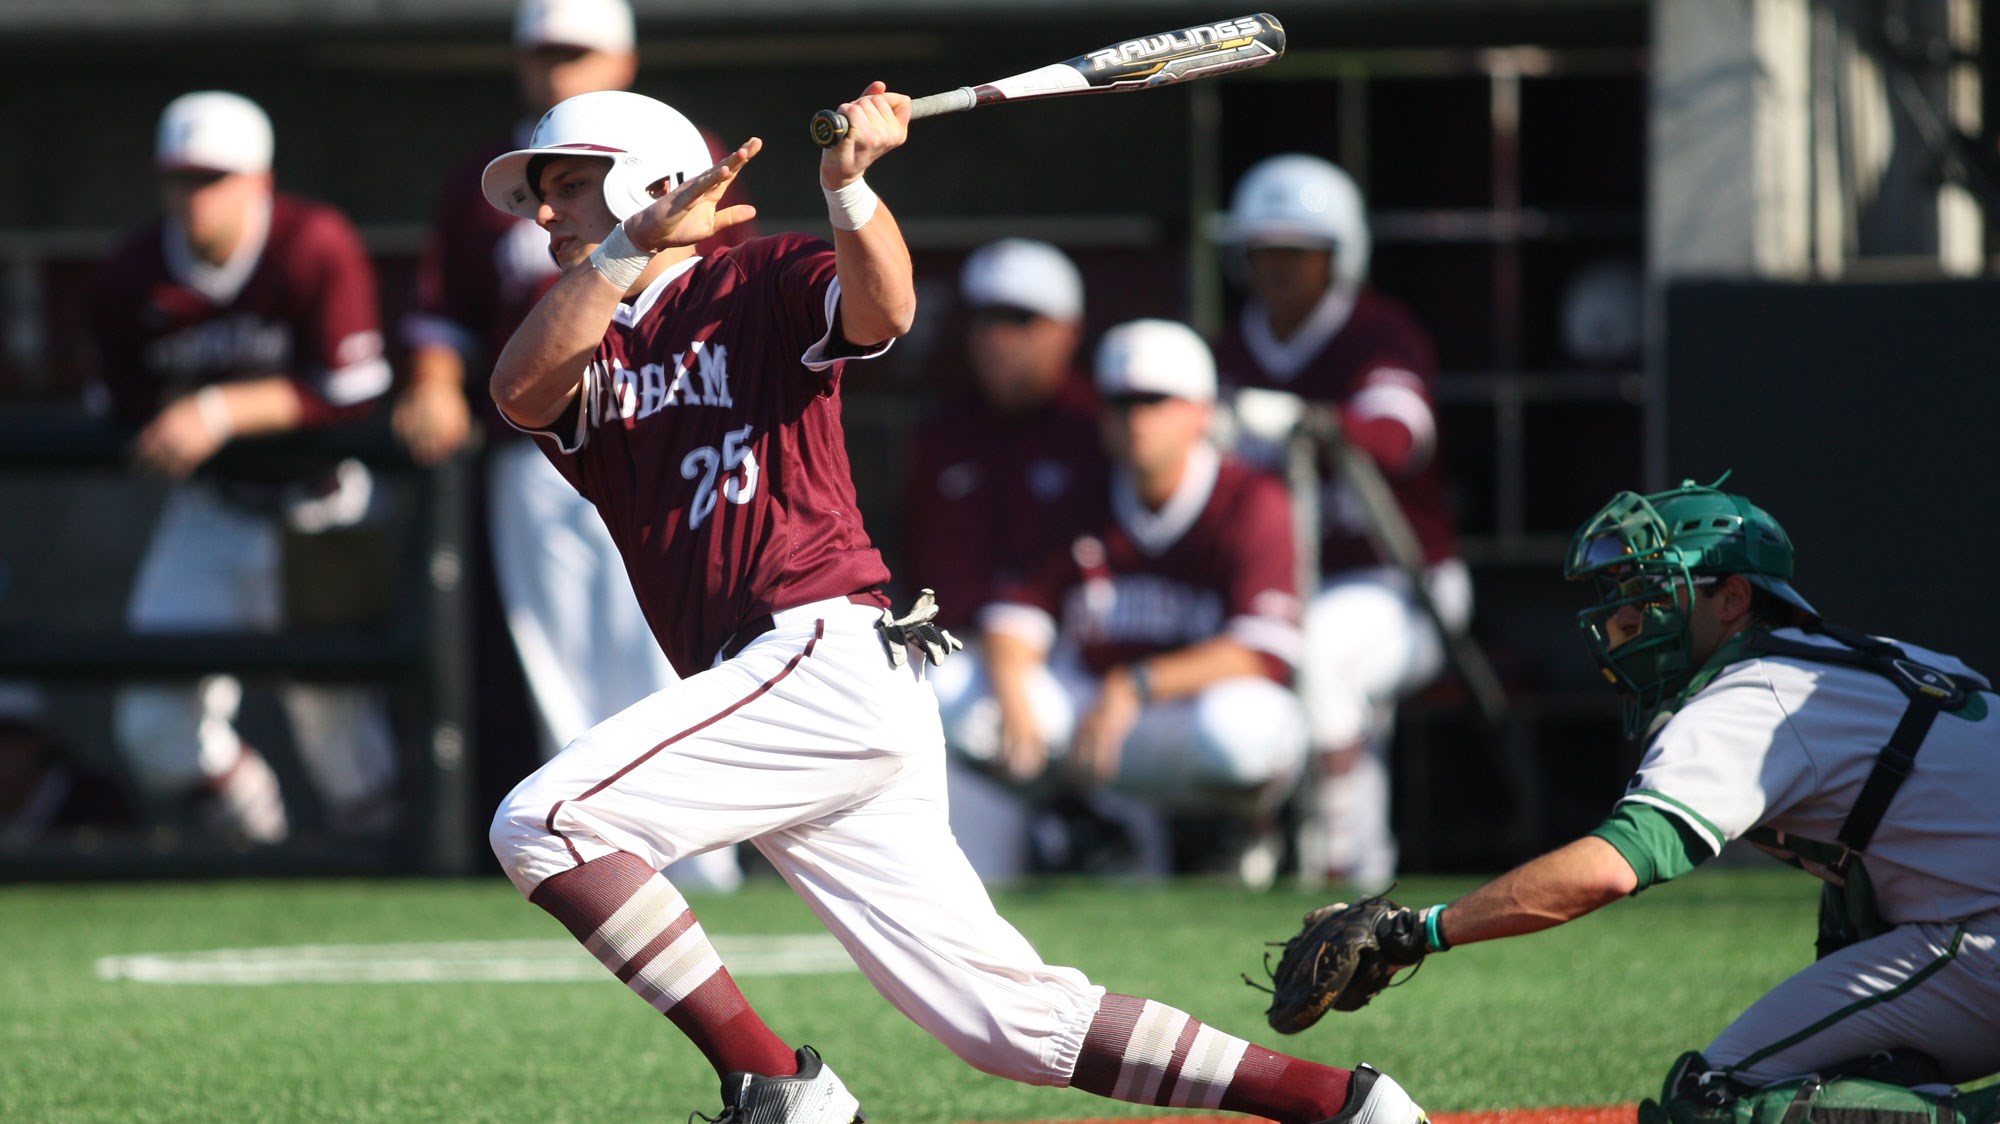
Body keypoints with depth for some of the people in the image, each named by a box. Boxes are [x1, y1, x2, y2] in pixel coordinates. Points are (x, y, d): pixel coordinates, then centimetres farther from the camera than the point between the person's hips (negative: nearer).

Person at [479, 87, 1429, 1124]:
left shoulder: (761, 284, 5)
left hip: (829, 659, -7)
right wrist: (638, 242, -14)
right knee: (1015, 1020, 3)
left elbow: (882, 311, -16)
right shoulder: (587, 362, 21)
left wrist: (848, 184, -35)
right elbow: (518, 389, -3)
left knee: (542, 822, -18)